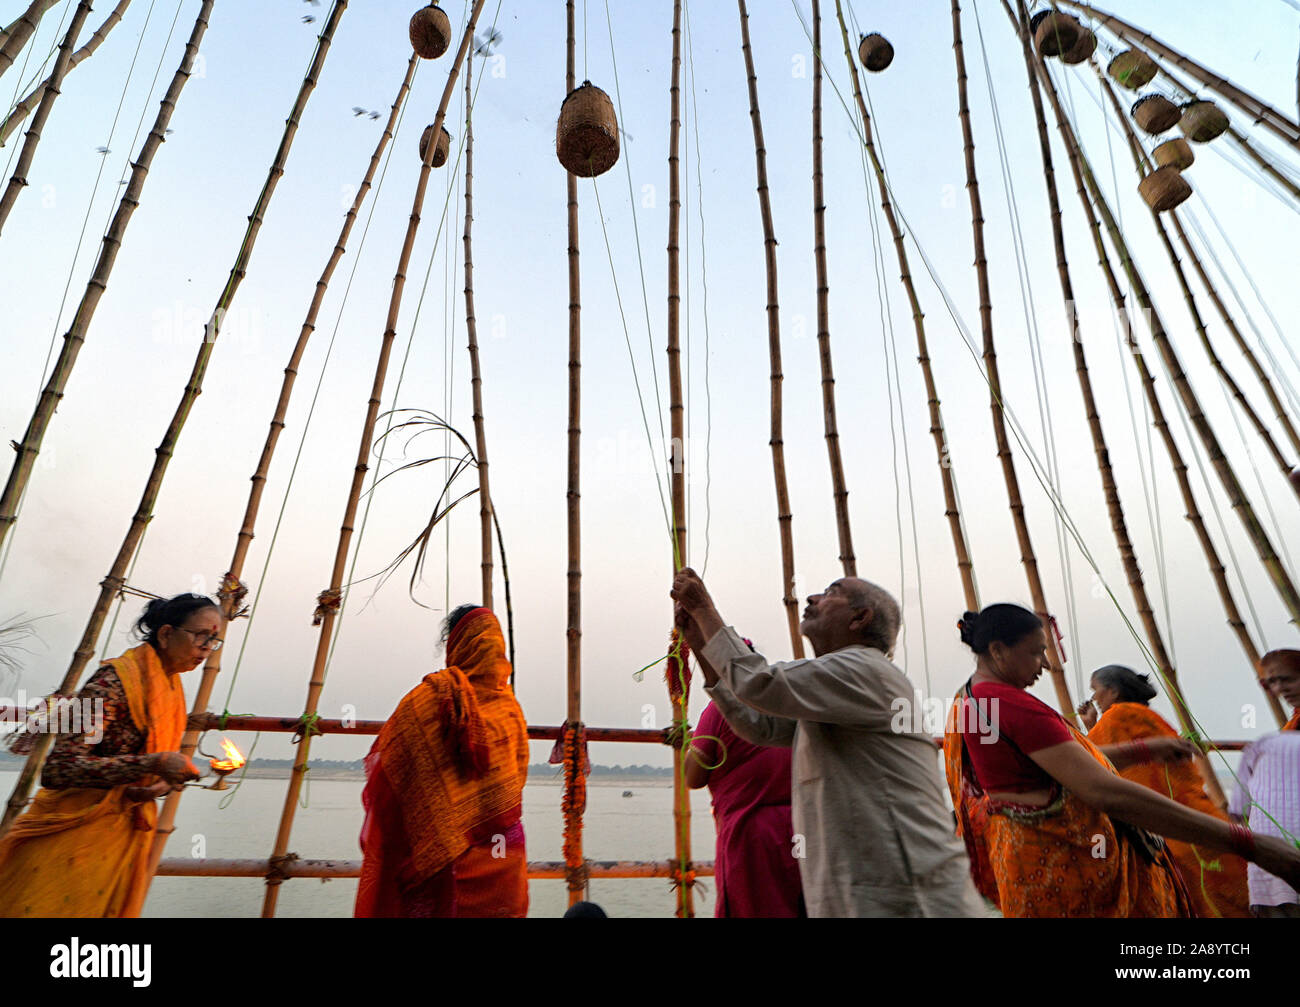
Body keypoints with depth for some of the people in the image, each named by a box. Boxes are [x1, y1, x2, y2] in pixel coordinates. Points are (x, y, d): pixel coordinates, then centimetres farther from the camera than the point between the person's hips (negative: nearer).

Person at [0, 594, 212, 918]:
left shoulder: (172, 687, 4)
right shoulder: (115, 680, -21)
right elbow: (57, 770, -26)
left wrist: (160, 785, -6)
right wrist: (152, 763, -33)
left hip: (127, 835, 7)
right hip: (74, 832, -7)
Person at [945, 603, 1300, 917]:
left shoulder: (967, 704, 8)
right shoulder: (1014, 706, -24)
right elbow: (1106, 792, -30)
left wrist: (1144, 750, 22)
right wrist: (1245, 842, -25)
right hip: (1063, 868, -10)